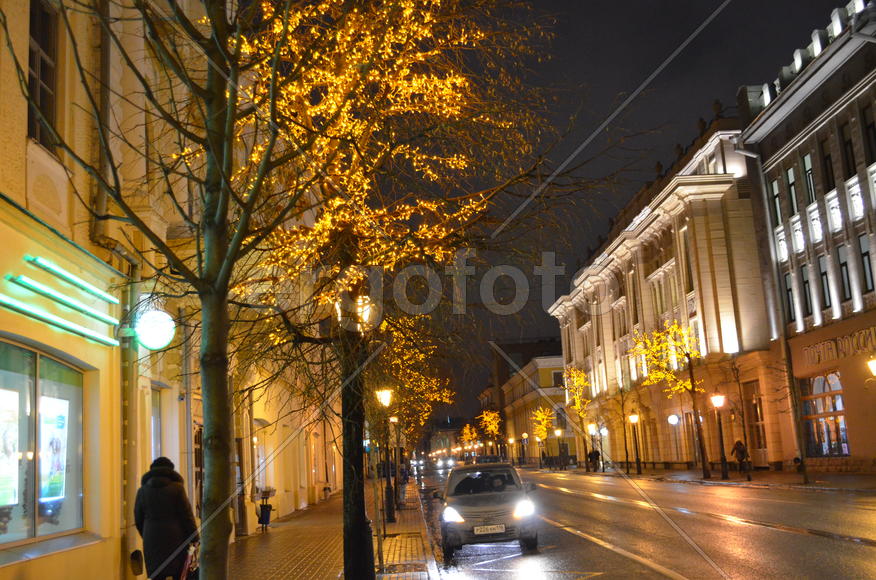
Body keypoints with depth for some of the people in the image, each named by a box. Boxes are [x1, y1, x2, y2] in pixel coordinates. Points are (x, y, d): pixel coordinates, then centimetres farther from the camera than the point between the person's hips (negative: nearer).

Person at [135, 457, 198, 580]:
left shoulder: (143, 490, 7)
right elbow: (187, 516, -6)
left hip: (152, 542, 3)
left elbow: (138, 520, 13)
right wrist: (194, 539, 0)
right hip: (175, 540, -3)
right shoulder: (176, 488, -5)